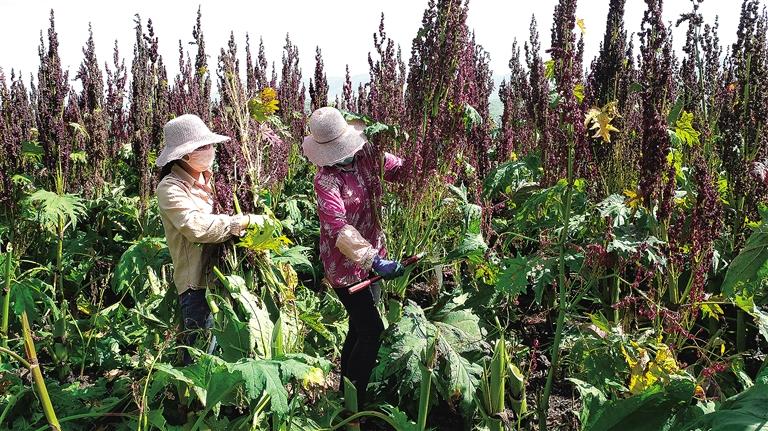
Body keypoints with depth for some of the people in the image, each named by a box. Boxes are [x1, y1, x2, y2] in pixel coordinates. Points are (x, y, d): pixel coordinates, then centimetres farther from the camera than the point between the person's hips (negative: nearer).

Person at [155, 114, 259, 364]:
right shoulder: (170, 188, -10)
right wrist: (244, 221, -18)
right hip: (198, 282, -8)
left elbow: (223, 212, 25)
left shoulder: (205, 178, 14)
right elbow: (196, 226, -24)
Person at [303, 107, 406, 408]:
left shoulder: (367, 154, -5)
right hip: (346, 265, -7)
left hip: (372, 253, 7)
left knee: (359, 327, 20)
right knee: (372, 331, -5)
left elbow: (399, 169, 7)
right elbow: (338, 228, -35)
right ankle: (354, 401, 13)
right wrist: (374, 261, -46)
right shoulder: (326, 180, -24)